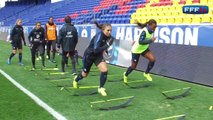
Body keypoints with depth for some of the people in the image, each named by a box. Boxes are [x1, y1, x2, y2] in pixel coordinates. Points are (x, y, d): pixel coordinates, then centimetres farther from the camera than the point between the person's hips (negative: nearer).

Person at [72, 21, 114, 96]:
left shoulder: (108, 36, -12)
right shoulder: (99, 36, -33)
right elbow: (96, 50, -42)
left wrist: (104, 50, 5)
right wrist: (107, 45, -42)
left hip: (98, 55, 5)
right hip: (89, 55, -5)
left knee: (105, 70, -19)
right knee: (85, 74, 16)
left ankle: (101, 88, 0)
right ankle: (76, 79, 52)